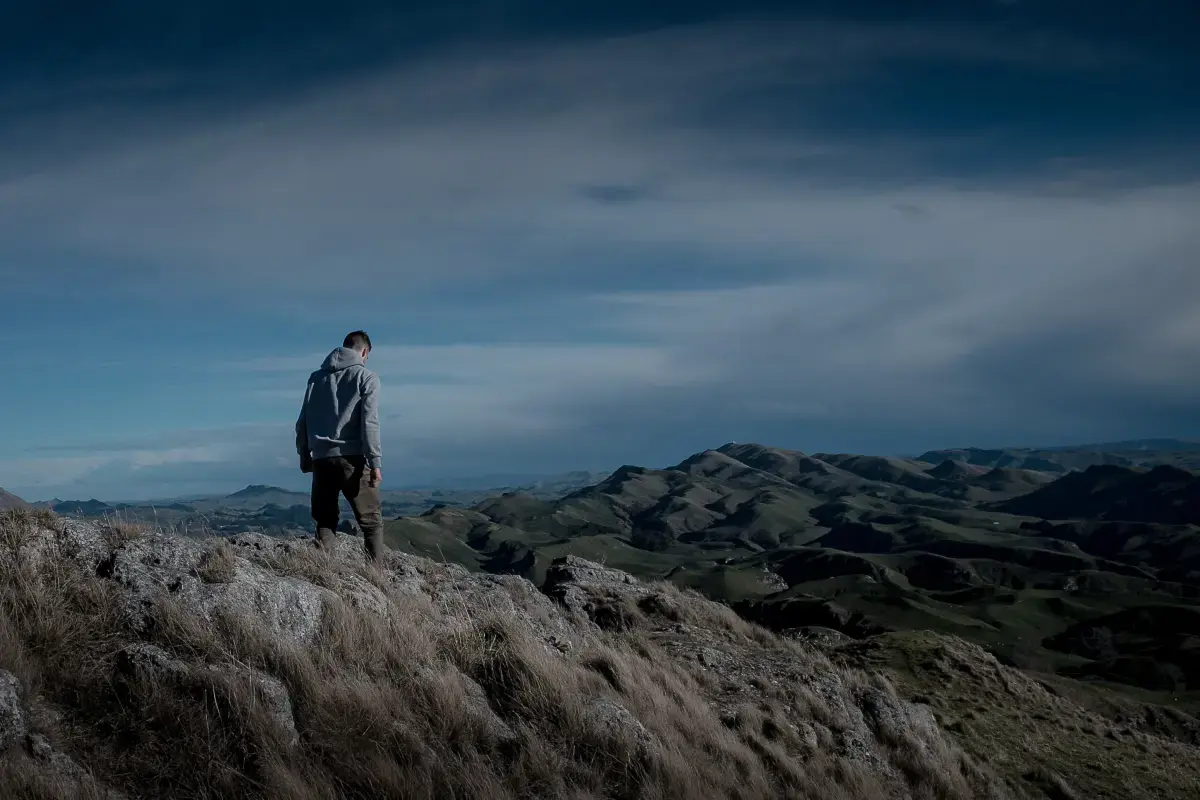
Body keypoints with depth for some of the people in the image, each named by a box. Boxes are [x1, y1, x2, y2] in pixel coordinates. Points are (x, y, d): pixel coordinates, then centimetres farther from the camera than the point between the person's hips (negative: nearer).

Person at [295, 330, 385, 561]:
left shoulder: (317, 377, 17)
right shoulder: (366, 377, 2)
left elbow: (302, 422, 15)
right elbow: (369, 422, -8)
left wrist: (304, 456, 21)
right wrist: (375, 462, -10)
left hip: (321, 458, 4)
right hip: (352, 458, -4)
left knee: (324, 522, 10)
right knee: (371, 521, 0)